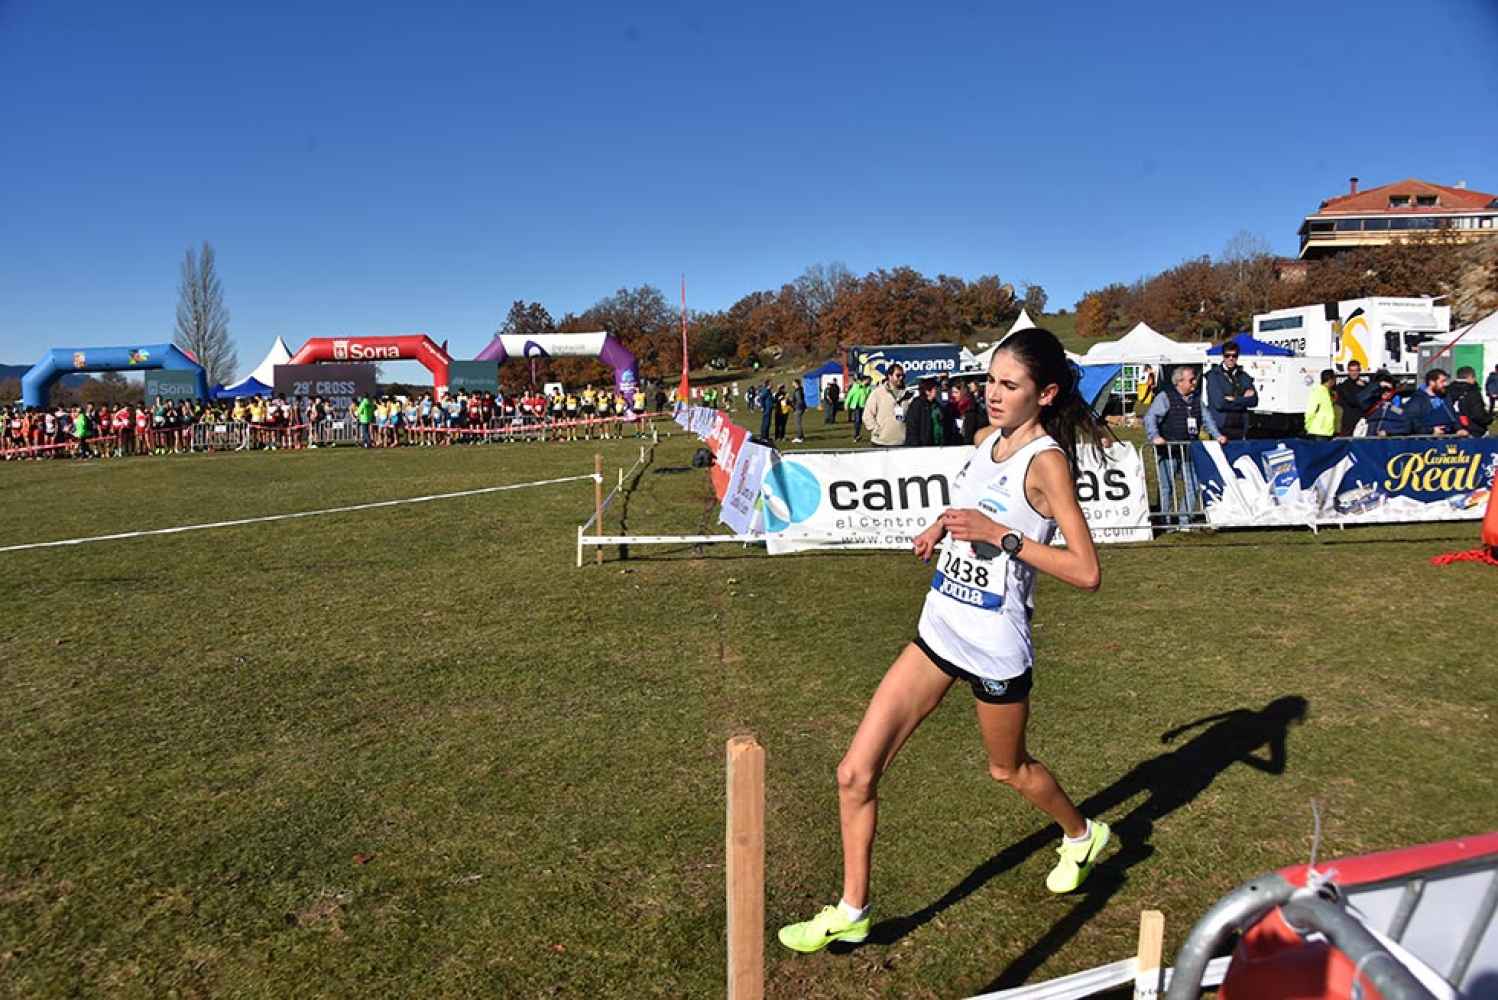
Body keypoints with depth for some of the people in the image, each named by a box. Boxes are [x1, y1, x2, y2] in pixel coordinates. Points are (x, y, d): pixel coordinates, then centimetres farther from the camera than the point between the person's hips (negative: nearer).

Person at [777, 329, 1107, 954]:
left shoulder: (1047, 461, -18)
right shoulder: (986, 439, 4)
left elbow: (1087, 573, -23)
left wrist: (999, 534, -27)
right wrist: (945, 525, 6)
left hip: (995, 646, -6)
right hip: (938, 631, 7)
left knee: (1008, 769, 21)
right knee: (855, 773, 0)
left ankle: (1082, 835, 55)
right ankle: (850, 913, 17)